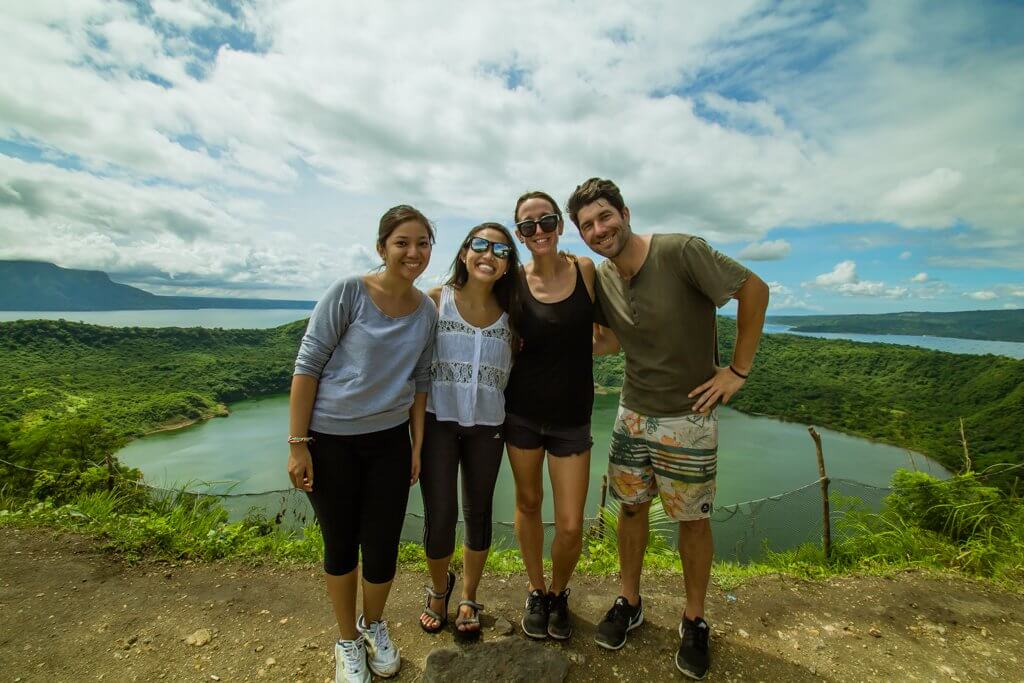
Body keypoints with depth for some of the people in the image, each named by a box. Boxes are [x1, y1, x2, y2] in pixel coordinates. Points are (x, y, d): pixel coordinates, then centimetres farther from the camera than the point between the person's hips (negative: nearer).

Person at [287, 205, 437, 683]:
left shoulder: (427, 311, 0)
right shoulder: (348, 293, -13)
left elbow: (419, 382, 7)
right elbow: (307, 366, -11)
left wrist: (417, 446, 7)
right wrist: (297, 444, -11)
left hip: (390, 441, 3)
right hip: (331, 441, -3)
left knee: (382, 551, 9)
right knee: (341, 546, 13)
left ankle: (374, 624, 42)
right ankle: (348, 640, 41)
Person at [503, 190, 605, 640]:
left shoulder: (586, 271, -7)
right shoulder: (514, 282, -4)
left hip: (571, 418, 0)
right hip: (522, 413, 1)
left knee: (570, 526, 2)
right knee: (528, 504, 16)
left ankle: (559, 593, 36)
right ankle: (536, 592, 42)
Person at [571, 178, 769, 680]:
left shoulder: (680, 252, -19)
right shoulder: (601, 279, -1)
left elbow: (754, 289, -13)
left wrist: (738, 369, -12)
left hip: (688, 417, -4)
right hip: (633, 413, 5)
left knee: (693, 519, 11)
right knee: (630, 508, 15)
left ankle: (694, 621, 35)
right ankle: (629, 602, 37)